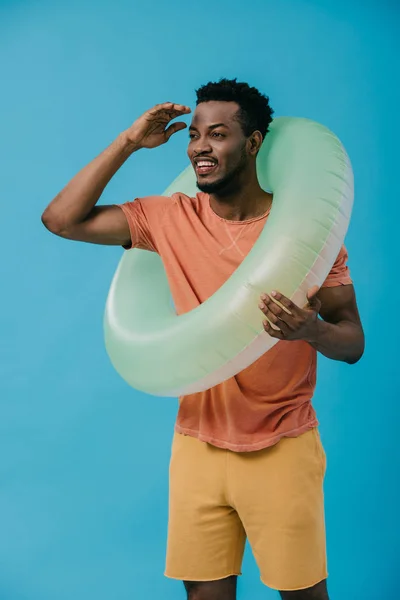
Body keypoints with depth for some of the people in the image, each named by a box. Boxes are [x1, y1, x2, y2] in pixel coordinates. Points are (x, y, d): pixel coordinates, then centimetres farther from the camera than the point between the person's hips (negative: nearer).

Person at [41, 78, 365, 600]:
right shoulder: (171, 218, 1)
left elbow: (353, 342, -6)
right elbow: (62, 219, -3)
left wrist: (312, 330, -30)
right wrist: (129, 142, -4)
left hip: (283, 448, -2)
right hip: (198, 445, 2)